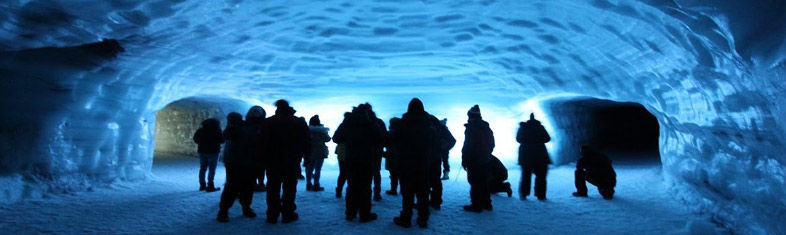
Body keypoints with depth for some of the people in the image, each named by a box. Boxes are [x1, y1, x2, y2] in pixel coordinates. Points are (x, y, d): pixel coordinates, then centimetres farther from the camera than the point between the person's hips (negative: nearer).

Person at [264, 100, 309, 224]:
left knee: (273, 188, 9)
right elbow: (306, 143, 2)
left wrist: (264, 158, 7)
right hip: (292, 162, 0)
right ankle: (287, 214, 7)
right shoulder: (300, 122, 0)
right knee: (289, 187, 6)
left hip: (273, 161, 1)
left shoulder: (269, 122, -1)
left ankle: (272, 215, 12)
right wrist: (304, 157, 10)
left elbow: (264, 141, -1)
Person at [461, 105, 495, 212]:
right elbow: (492, 144, 17)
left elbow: (468, 145, -17)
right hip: (485, 160, 8)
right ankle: (486, 203, 23)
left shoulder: (471, 128, -13)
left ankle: (476, 205, 0)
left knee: (475, 183, -2)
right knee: (484, 182, 16)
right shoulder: (487, 128, 12)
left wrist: (464, 160, -11)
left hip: (474, 160, -8)